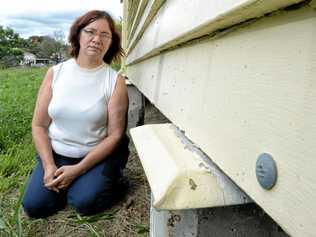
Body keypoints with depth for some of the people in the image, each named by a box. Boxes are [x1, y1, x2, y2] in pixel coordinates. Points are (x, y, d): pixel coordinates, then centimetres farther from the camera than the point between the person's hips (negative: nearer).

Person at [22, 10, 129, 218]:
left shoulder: (115, 81, -11)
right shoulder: (55, 73, -3)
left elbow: (115, 135, -13)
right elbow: (39, 125, 0)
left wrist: (78, 169, -16)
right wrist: (49, 166, -11)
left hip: (97, 155, -2)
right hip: (56, 154, 3)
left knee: (85, 202, -21)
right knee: (34, 205, -9)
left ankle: (108, 177, 10)